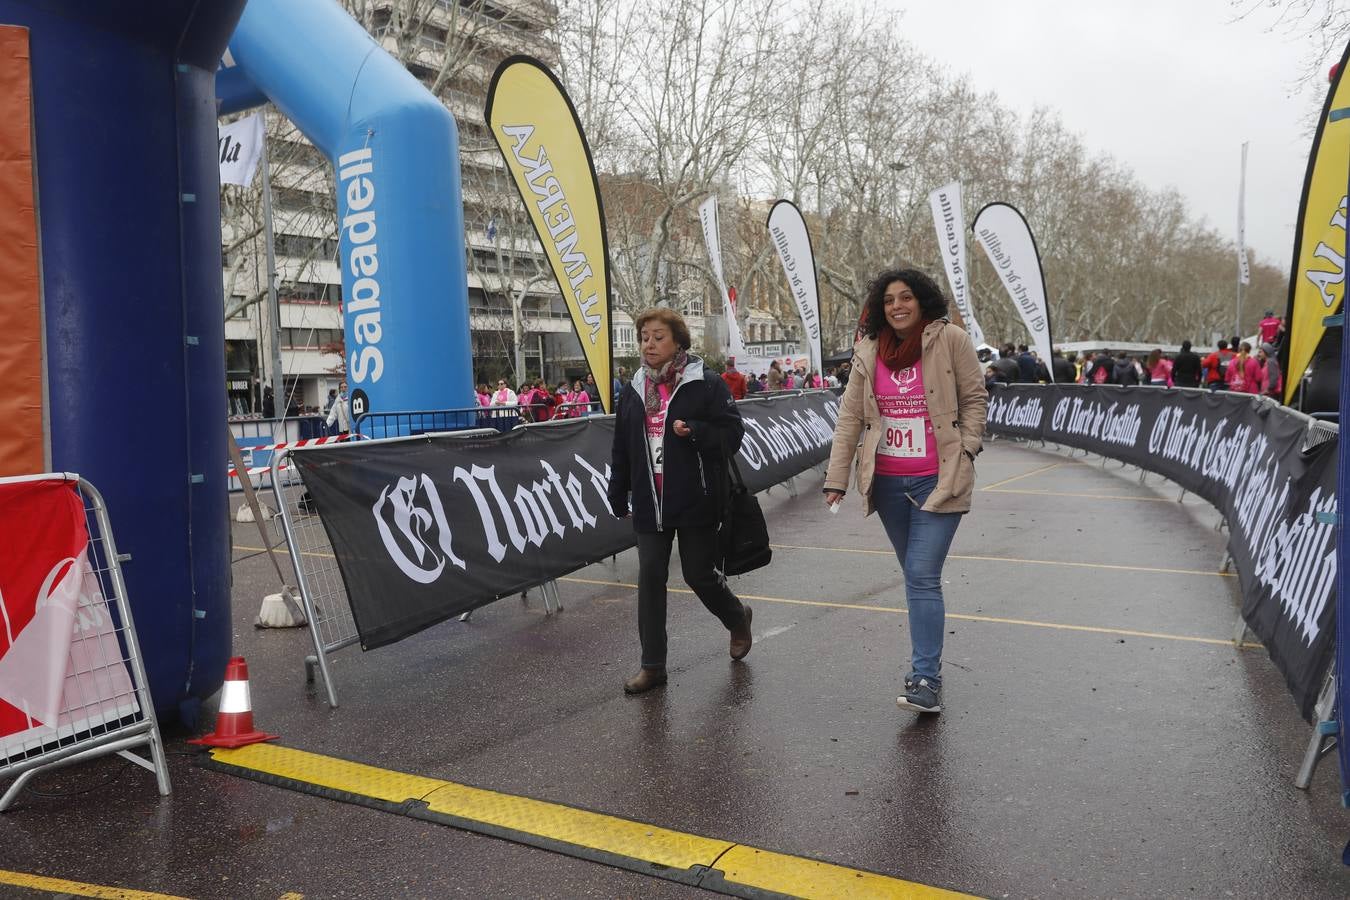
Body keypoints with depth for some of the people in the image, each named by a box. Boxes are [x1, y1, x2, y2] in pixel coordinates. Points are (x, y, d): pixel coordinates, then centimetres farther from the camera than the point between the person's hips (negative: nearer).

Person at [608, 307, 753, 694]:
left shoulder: (705, 383, -6)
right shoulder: (634, 390, 9)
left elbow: (732, 432, -9)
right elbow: (622, 449, 13)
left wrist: (693, 431, -25)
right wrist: (618, 496, 14)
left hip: (696, 500, -4)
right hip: (650, 503, 4)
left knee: (699, 574, 6)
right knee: (650, 578, 3)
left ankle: (737, 618, 39)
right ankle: (652, 665, 13)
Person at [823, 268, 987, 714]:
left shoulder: (950, 339, -6)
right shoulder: (869, 351, 4)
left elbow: (974, 398, 2)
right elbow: (850, 417, 4)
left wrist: (965, 451, -6)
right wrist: (836, 477, 0)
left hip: (937, 480, -4)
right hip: (887, 482, 4)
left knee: (922, 577, -10)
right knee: (916, 576, 15)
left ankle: (925, 680, -5)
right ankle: (928, 661, 29)